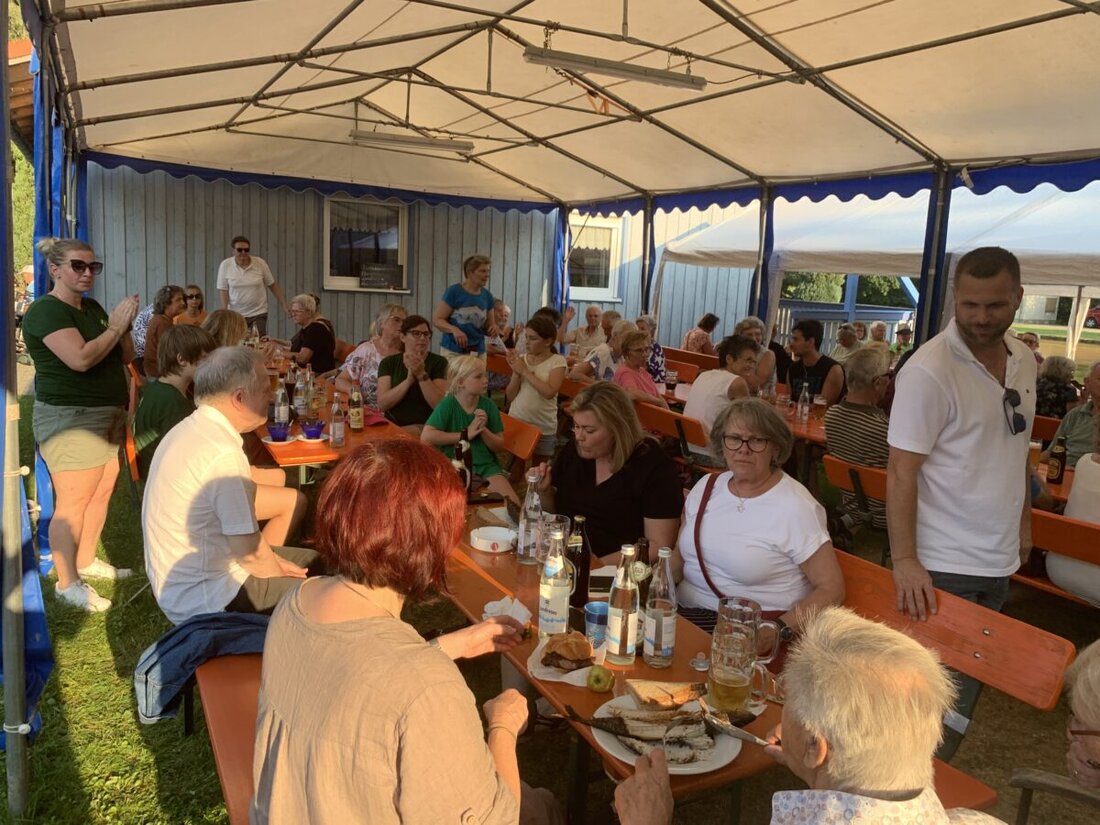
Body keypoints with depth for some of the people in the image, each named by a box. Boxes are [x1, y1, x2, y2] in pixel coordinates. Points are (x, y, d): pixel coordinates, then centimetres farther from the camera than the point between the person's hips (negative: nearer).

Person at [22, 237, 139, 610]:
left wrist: (124, 326, -2)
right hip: (70, 419, -8)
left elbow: (125, 357, 16)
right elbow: (81, 359, -26)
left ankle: (86, 561, 29)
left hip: (108, 416, 8)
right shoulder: (46, 311, -12)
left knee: (100, 495, 13)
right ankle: (67, 583, 6)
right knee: (72, 503, -4)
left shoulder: (93, 308, 14)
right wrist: (115, 326, -15)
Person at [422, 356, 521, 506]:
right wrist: (465, 434, -16)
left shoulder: (488, 405, 1)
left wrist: (483, 430, -15)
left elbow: (499, 446, 5)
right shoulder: (448, 404, -8)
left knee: (513, 504, -18)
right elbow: (426, 436, -20)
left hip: (487, 465, 3)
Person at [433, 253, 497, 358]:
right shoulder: (454, 291, -6)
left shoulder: (487, 296, 7)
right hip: (453, 351, -4)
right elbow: (437, 319, -8)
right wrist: (454, 329, -25)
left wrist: (493, 327, -8)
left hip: (478, 353, 4)